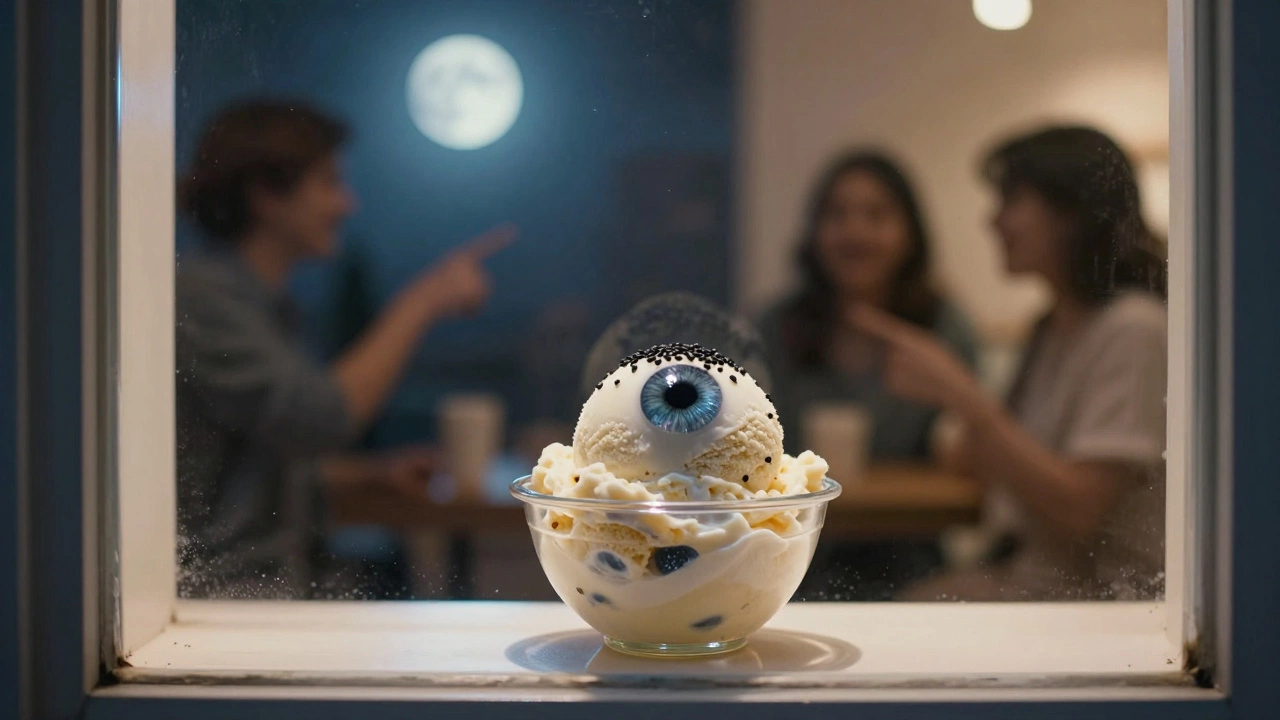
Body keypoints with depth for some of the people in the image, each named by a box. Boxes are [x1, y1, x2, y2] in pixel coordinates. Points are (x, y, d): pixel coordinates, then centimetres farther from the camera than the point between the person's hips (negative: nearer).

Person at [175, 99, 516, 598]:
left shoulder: (264, 305, 16)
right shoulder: (199, 292, -15)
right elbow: (315, 421, -25)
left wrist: (371, 473, 13)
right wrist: (421, 303, -16)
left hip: (272, 587, 10)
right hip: (214, 595, -10)